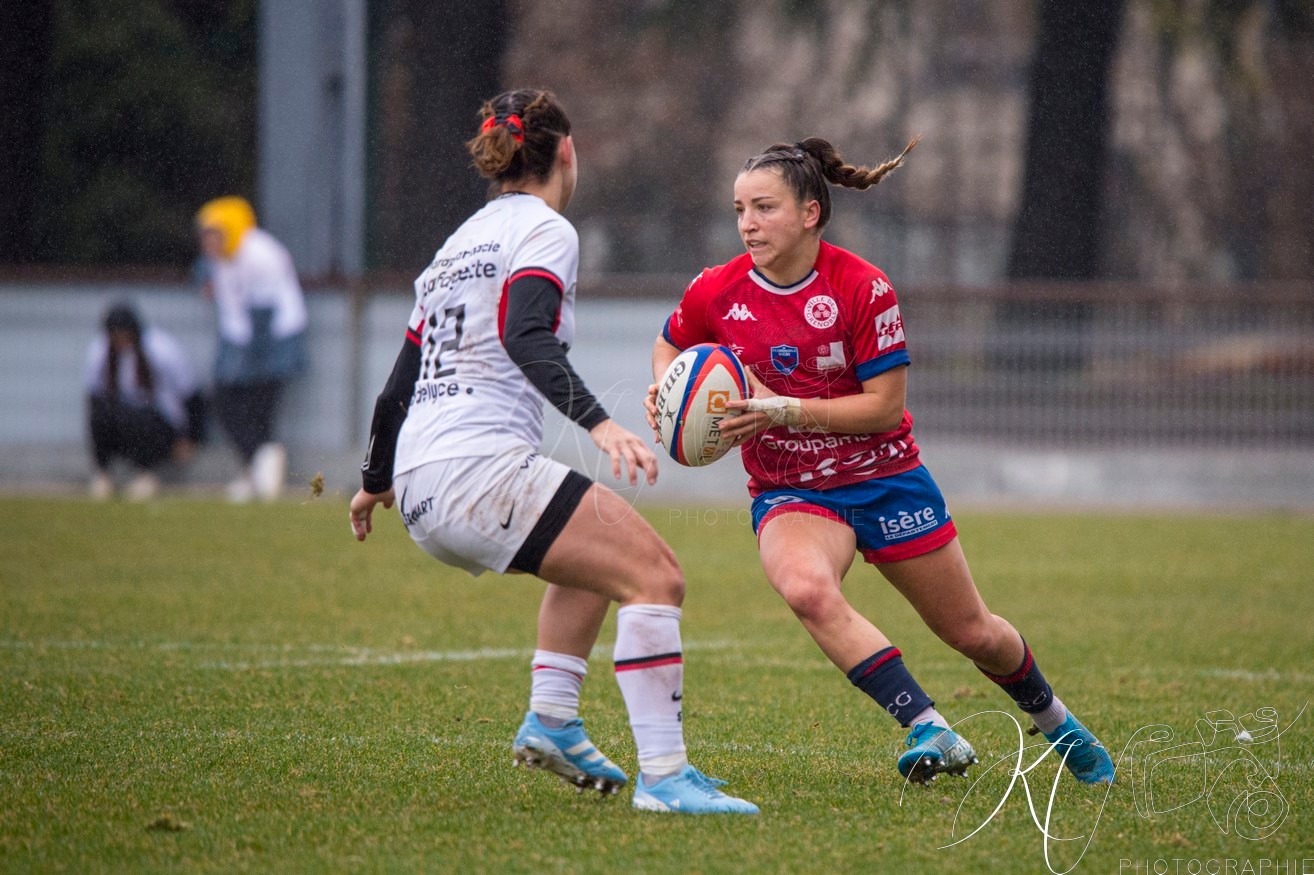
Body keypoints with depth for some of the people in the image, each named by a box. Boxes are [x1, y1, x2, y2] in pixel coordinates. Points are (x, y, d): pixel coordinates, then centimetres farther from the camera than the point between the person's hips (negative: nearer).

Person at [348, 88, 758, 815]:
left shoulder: (461, 242, 24)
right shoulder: (543, 230, -2)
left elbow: (399, 384, 28)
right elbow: (524, 339, -21)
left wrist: (376, 481, 42)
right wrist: (598, 423, -33)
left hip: (421, 495, 10)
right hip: (481, 467, -10)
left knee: (602, 559, 30)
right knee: (655, 576, -13)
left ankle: (551, 720, 17)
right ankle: (663, 776, -23)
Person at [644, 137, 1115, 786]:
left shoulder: (863, 288, -18)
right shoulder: (716, 293, -9)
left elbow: (885, 404, -18)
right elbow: (670, 345, 12)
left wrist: (785, 408, -27)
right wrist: (667, 392, -10)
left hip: (884, 479, -1)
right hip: (789, 493, 1)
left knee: (973, 634, 11)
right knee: (806, 589, -36)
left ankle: (1052, 718, 43)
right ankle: (930, 731, -34)